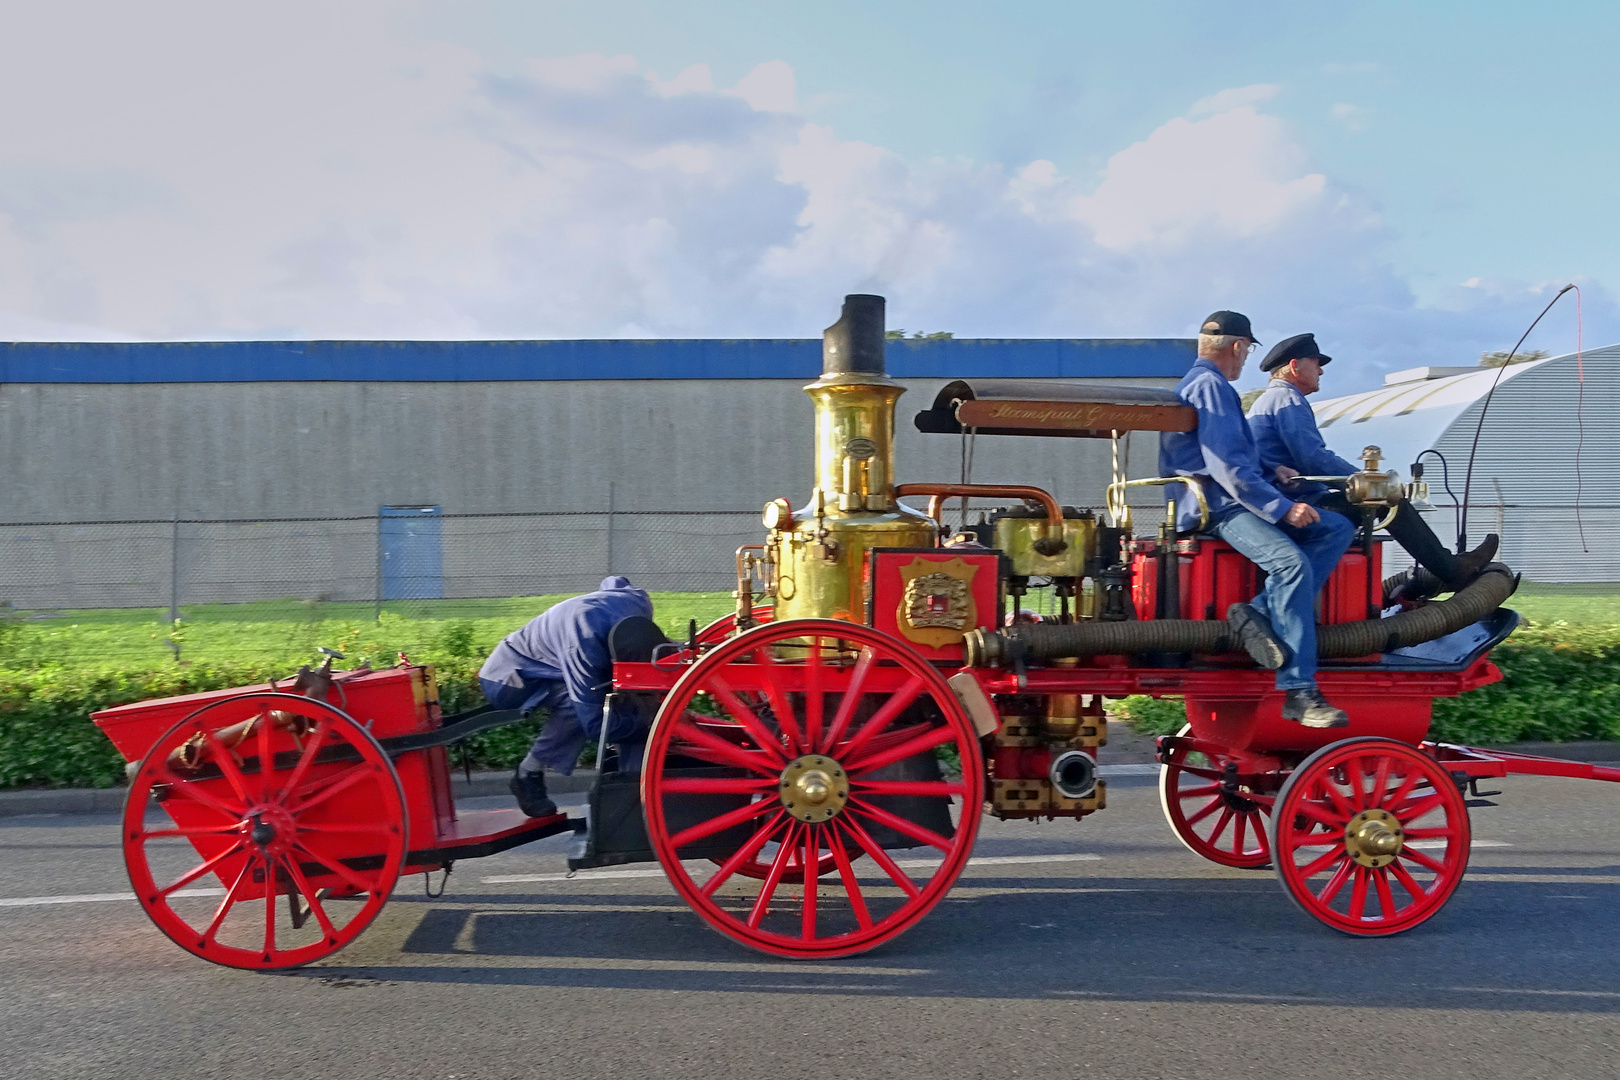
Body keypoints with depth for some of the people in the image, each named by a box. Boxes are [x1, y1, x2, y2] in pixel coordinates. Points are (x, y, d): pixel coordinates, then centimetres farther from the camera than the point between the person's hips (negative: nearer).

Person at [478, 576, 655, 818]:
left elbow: (613, 582, 6)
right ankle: (528, 775, -15)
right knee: (579, 703, -34)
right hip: (510, 676, -7)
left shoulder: (638, 602, -21)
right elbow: (594, 723, -37)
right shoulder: (585, 644, -41)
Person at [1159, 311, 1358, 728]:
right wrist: (1282, 507, -19)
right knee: (1291, 561, -31)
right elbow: (1226, 466, -19)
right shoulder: (1208, 386, -8)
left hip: (1233, 501, 11)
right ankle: (1299, 693, -32)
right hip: (1214, 508, -11)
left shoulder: (1205, 384, 26)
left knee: (1337, 529, 0)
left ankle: (1260, 612, -18)